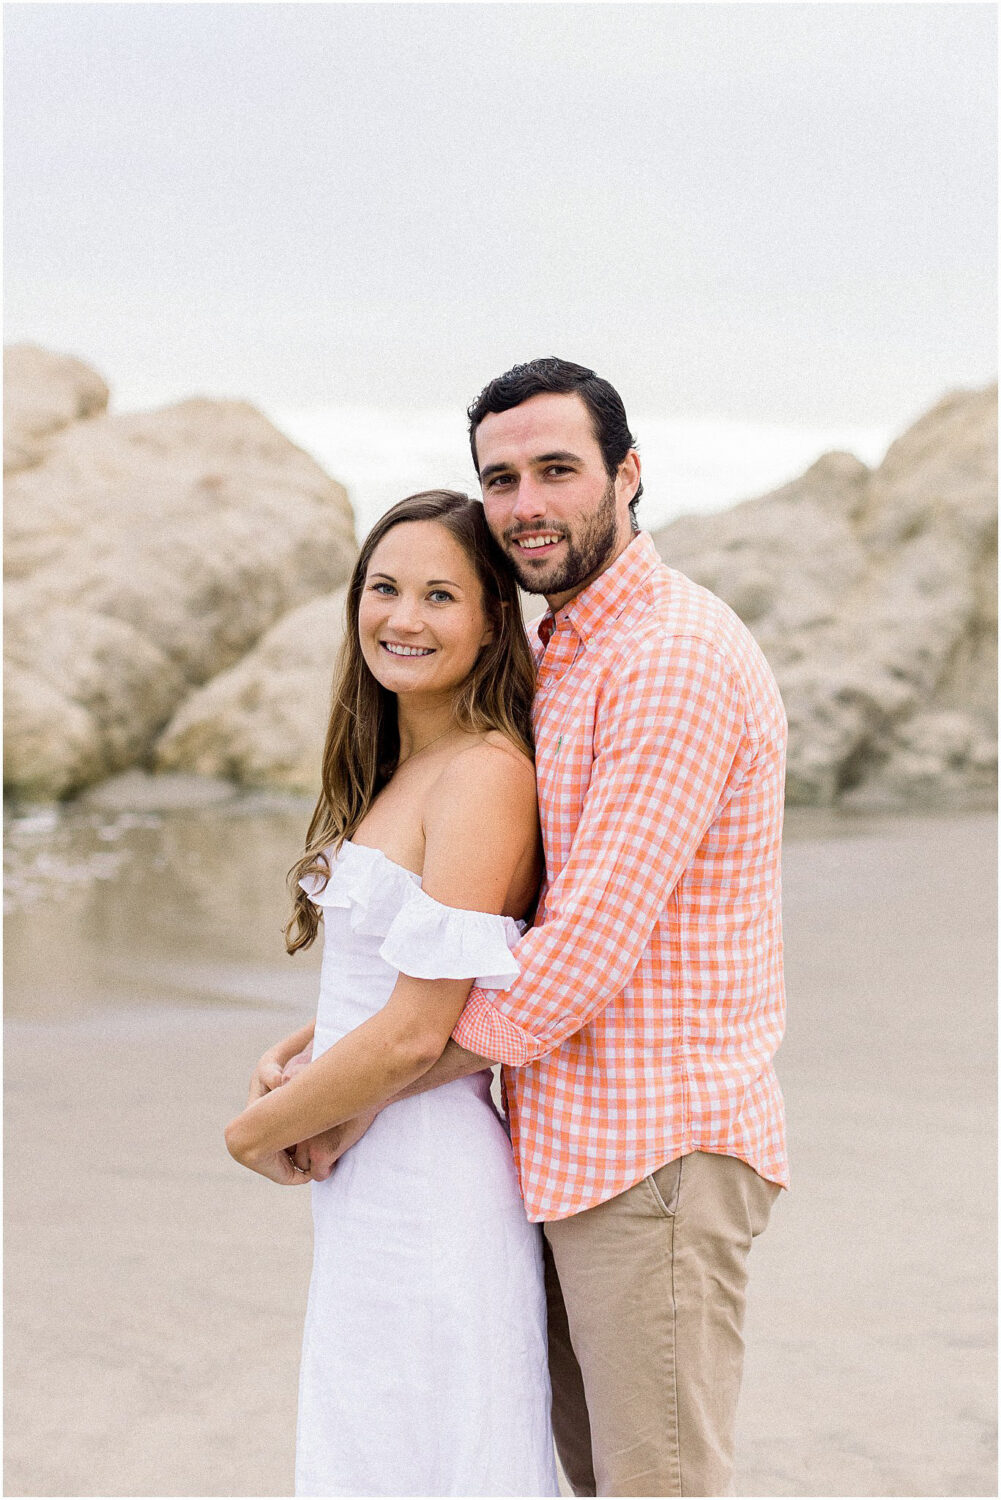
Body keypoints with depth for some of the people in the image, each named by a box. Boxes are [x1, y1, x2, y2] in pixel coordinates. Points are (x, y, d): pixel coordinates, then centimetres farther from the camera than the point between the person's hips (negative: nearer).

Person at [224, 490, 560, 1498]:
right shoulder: (400, 769, 11)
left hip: (427, 1184, -9)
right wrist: (290, 1056, 5)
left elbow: (415, 1033, -21)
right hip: (369, 1191, 9)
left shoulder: (484, 774, -18)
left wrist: (257, 1130, -8)